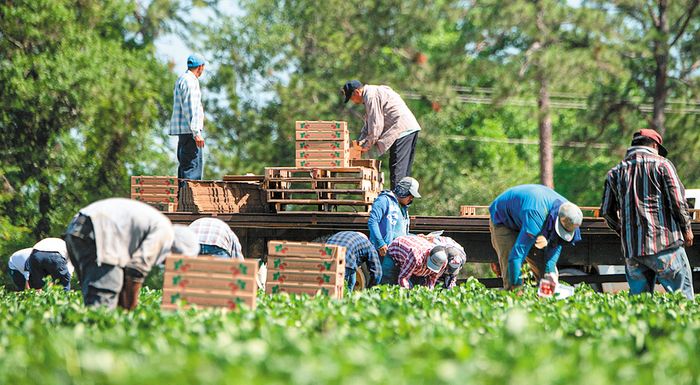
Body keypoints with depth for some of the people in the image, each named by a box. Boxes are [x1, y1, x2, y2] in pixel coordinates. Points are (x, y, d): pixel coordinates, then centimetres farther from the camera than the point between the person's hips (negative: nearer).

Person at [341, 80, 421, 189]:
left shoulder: (371, 96, -12)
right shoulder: (373, 93, 22)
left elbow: (376, 125, -14)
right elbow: (369, 123, 26)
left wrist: (367, 145, -3)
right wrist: (361, 142, 16)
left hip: (401, 130, -11)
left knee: (397, 169, -10)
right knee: (404, 169, 12)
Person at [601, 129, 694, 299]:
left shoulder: (615, 172, 13)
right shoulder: (662, 164, 1)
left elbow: (607, 211, 13)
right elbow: (677, 200, -5)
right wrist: (686, 228, 8)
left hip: (631, 247, 4)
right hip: (665, 242, -4)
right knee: (682, 293, 1)